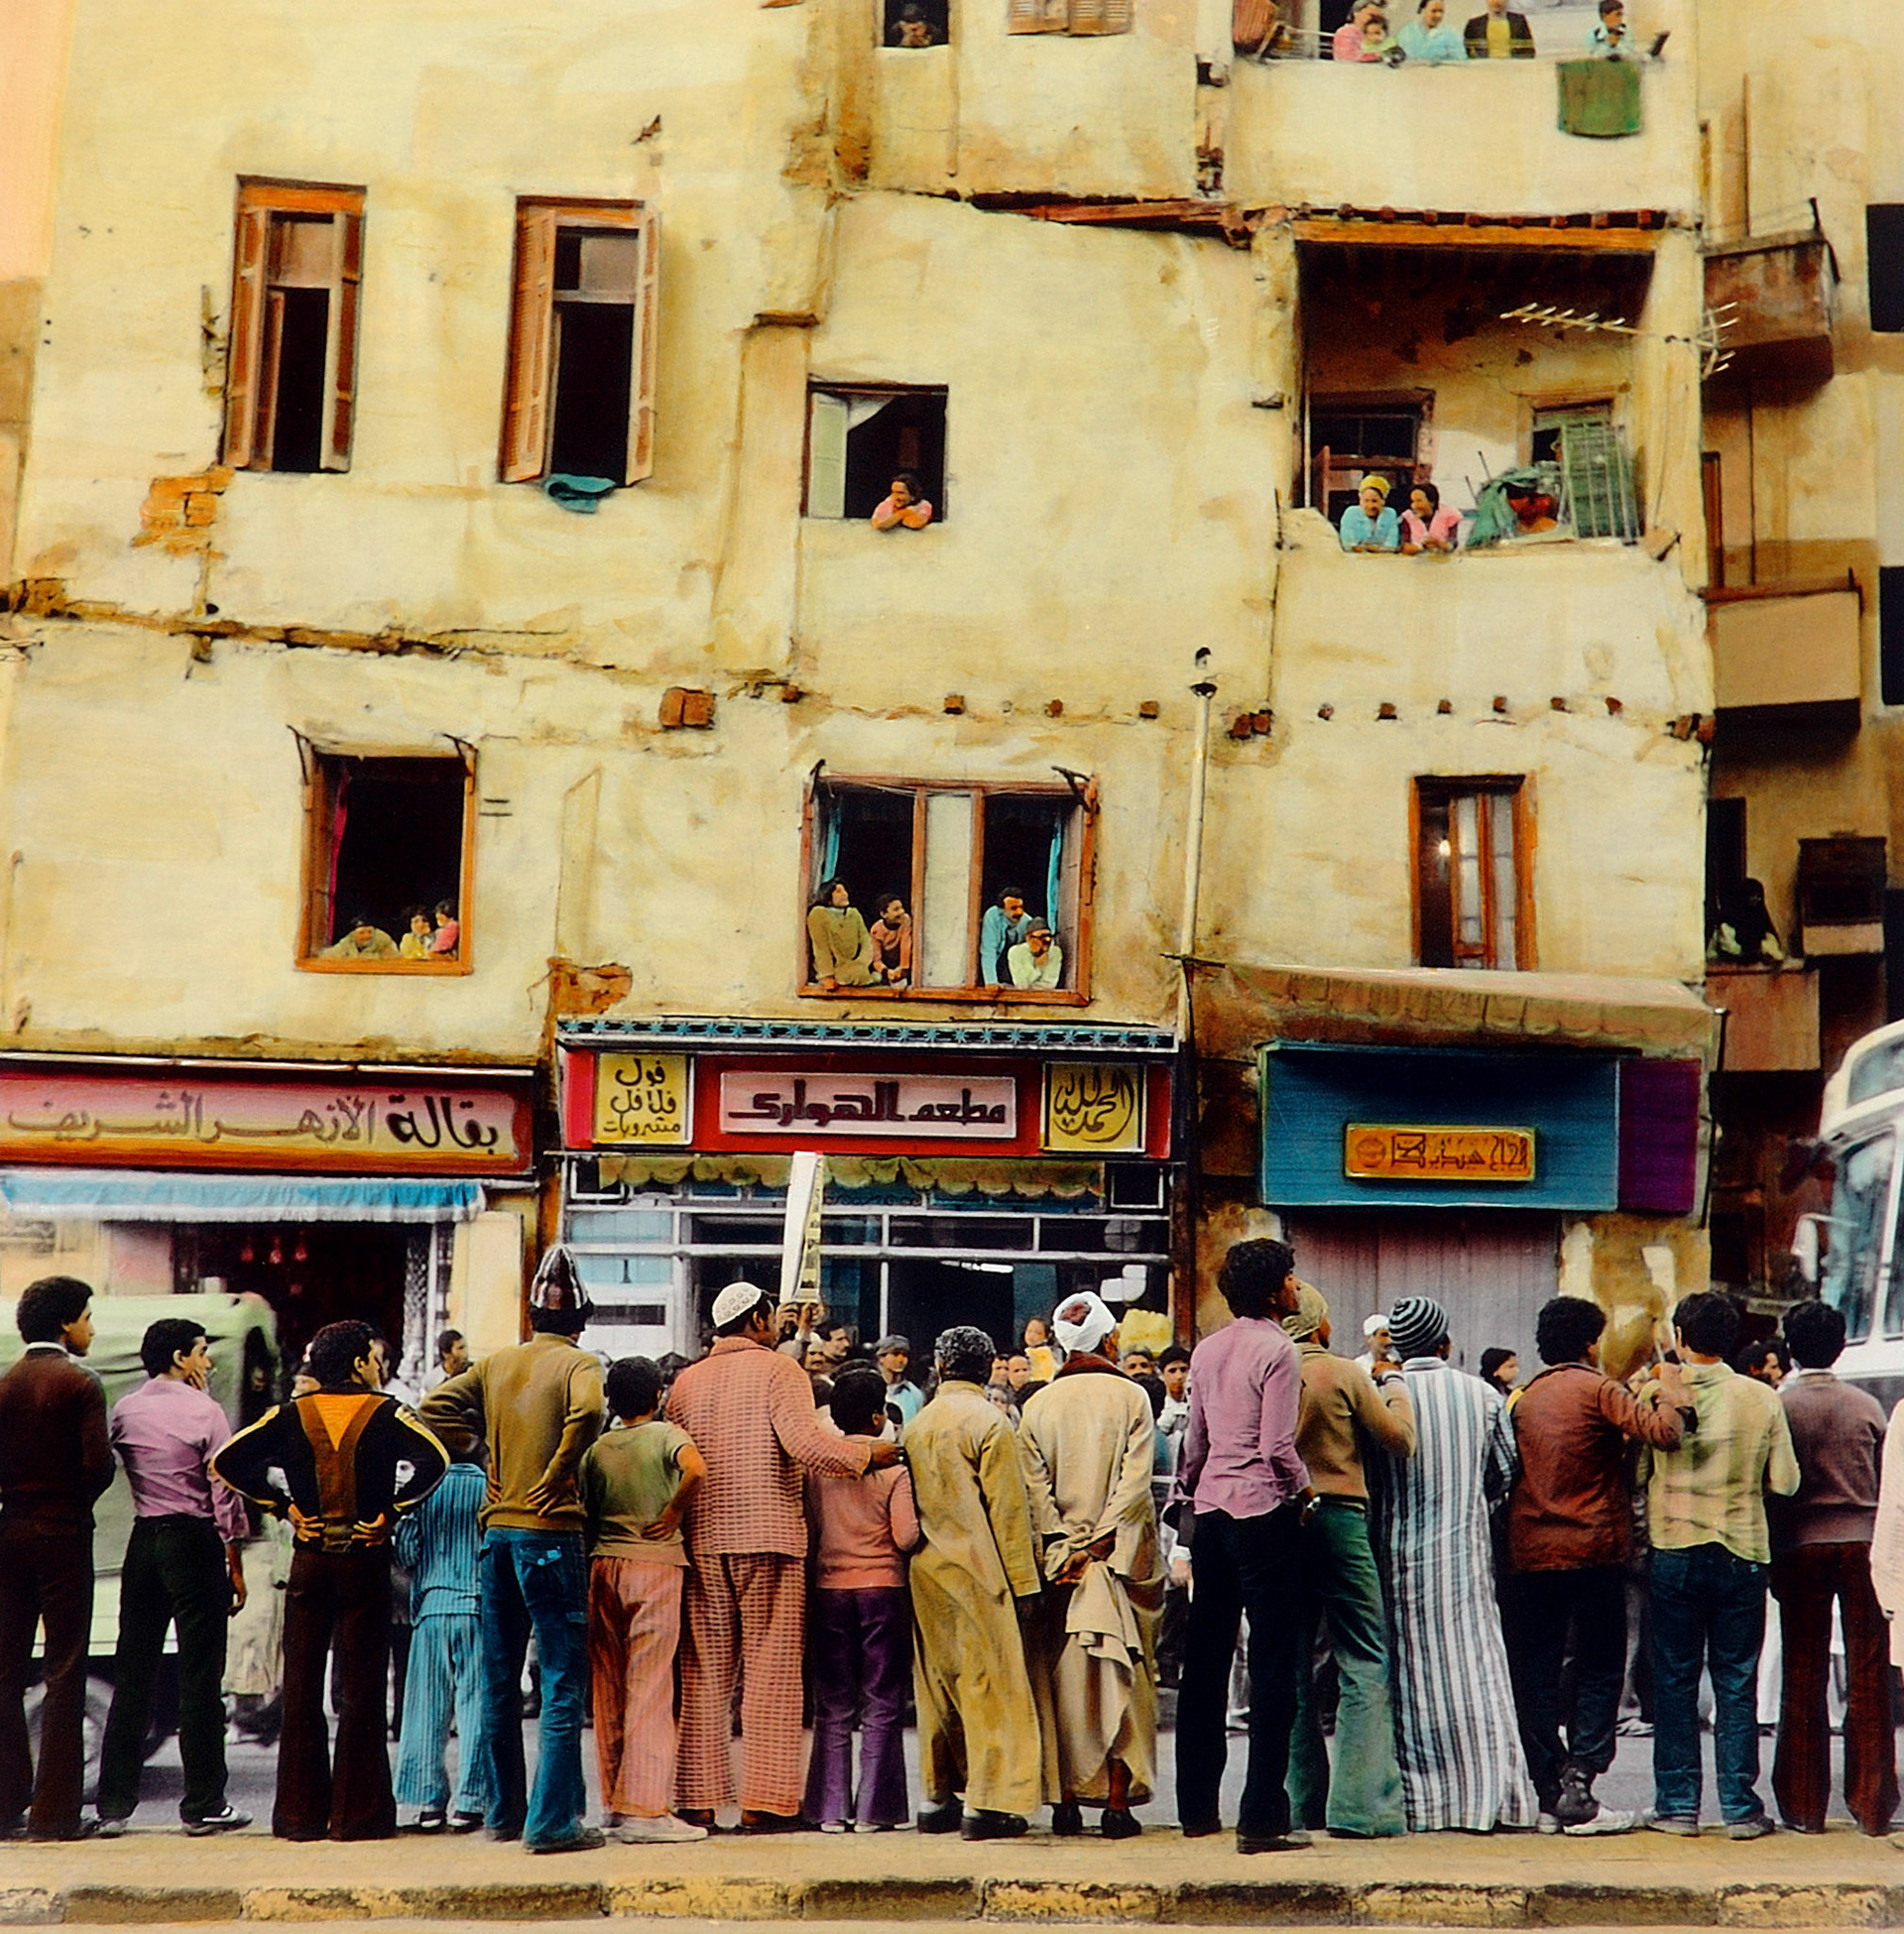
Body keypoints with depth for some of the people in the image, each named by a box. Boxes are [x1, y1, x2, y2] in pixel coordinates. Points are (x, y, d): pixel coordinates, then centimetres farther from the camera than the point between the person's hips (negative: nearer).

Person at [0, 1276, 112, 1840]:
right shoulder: (79, 1384, -9)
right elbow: (99, 1464, -16)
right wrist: (76, 1501, 3)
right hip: (63, 1534, -5)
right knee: (64, 1673, -2)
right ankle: (53, 1810, -4)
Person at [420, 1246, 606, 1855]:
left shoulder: (496, 1362, 11)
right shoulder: (579, 1364, -5)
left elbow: (436, 1406, 6)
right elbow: (587, 1411, -25)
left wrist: (487, 1450, 9)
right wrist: (556, 1475, -14)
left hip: (496, 1530, 6)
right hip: (550, 1531, -6)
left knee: (499, 1684, 14)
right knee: (561, 1685, -3)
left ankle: (504, 1812, 22)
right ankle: (551, 1821, -7)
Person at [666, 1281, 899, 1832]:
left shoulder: (687, 1381, 11)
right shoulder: (776, 1369, -3)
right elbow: (806, 1444, -16)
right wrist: (867, 1454, -4)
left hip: (701, 1538, 5)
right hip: (767, 1535, -5)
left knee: (704, 1671, 8)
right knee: (770, 1669, -1)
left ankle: (698, 1800, 8)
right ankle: (764, 1801, -3)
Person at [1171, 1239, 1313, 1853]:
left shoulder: (1208, 1349, 11)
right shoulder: (1277, 1350, -11)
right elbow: (1277, 1445, -16)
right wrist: (1305, 1491, 0)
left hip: (1210, 1510, 7)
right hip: (1263, 1511, -7)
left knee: (1205, 1658, 12)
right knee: (1272, 1664, -4)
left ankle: (1196, 1807, 19)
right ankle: (1262, 1816, -6)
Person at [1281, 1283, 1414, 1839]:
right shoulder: (1343, 1374, -5)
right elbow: (1400, 1440, 0)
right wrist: (1394, 1386, 16)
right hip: (1336, 1517, -4)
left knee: (1289, 1668, 11)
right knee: (1365, 1666, -1)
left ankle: (1303, 1804, 12)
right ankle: (1359, 1807, -9)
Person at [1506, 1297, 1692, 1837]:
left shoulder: (1525, 1400, 13)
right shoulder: (1598, 1390, -5)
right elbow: (1662, 1431, -18)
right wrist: (1671, 1391, 2)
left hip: (1531, 1552, 5)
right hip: (1592, 1549, -5)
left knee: (1536, 1672, 7)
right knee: (1598, 1671, 0)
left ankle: (1548, 1794, 8)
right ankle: (1577, 1793, -7)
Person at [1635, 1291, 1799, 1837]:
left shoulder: (1654, 1394, -6)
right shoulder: (1762, 1399, -4)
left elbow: (1634, 1474, -4)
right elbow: (1785, 1482, -1)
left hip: (1674, 1553, -1)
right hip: (1742, 1555, 1)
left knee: (1675, 1681, 7)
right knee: (1737, 1684, 6)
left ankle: (1677, 1805, 8)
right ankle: (1740, 1807, 7)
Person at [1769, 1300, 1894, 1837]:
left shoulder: (1778, 1405, -3)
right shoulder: (1866, 1406, 3)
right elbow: (1886, 1484, 8)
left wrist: (1772, 1561, 8)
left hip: (1802, 1546, -1)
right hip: (1862, 1544, 1)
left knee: (1803, 1678, 3)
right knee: (1868, 1676, 3)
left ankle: (1804, 1805, 5)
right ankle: (1871, 1804, 4)